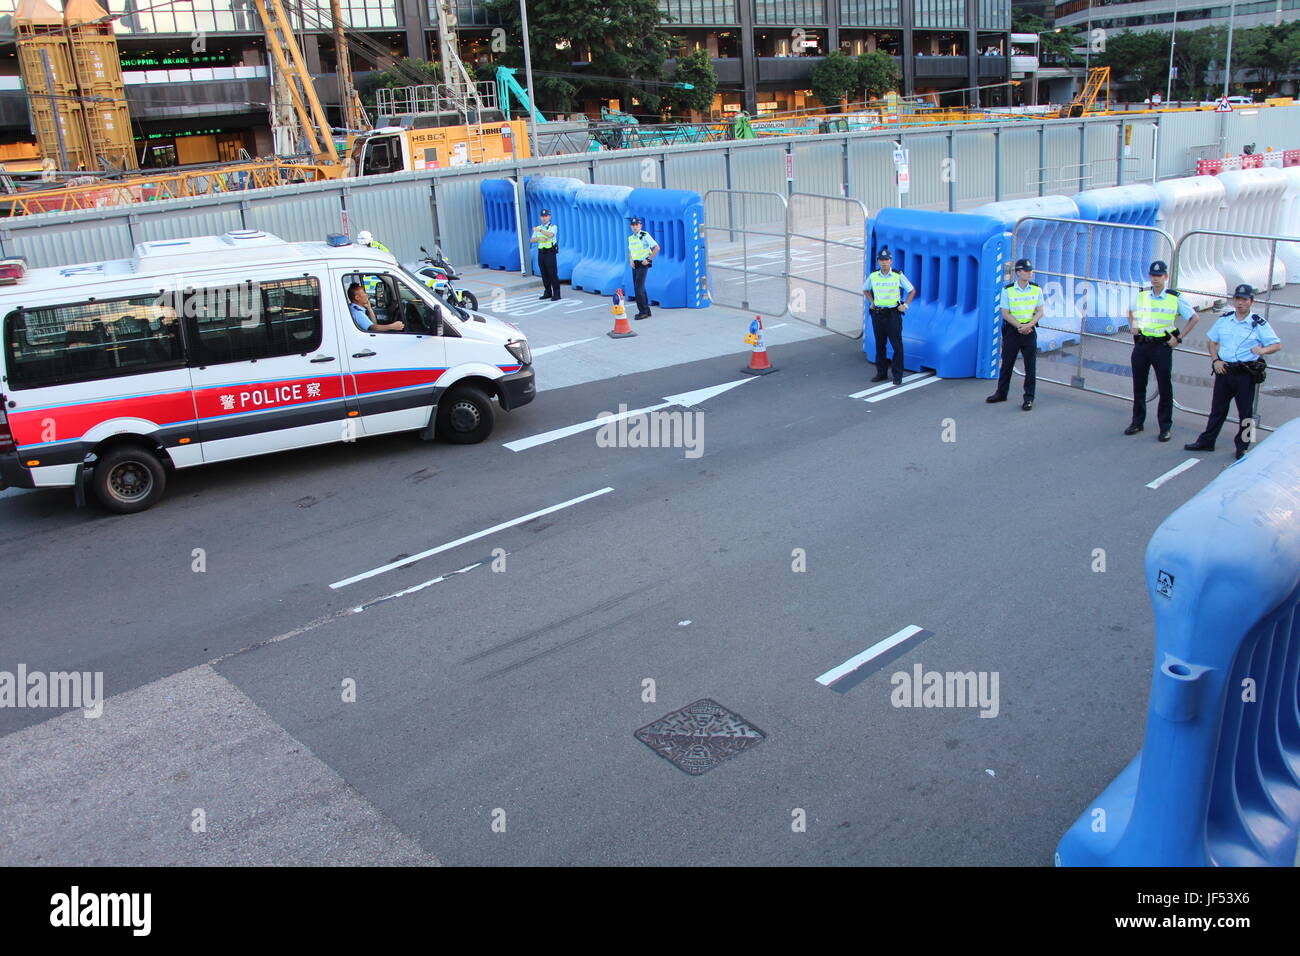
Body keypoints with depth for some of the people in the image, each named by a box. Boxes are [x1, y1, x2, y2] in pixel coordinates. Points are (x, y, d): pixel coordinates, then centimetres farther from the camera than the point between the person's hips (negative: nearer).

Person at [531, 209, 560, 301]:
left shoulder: (553, 227, -2)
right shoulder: (538, 228, 14)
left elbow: (550, 235, -25)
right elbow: (531, 240, 3)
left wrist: (539, 230, -21)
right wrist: (539, 238, -15)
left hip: (550, 253, -6)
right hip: (541, 253, 6)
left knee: (553, 274, -8)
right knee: (544, 274, 9)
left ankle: (556, 294, -5)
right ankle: (548, 293, 17)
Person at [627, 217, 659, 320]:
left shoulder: (645, 236, -10)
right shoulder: (630, 238, 11)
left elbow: (657, 248, -12)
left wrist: (648, 259, -13)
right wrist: (630, 260, 6)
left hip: (643, 265, -7)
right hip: (635, 265, 8)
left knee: (639, 288, -14)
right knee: (640, 288, 10)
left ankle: (643, 311, -10)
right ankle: (646, 311, 17)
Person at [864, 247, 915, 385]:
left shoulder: (898, 276, -6)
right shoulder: (873, 276, 2)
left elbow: (912, 290, 6)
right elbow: (865, 289, 23)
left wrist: (905, 305, -1)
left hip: (893, 314, -3)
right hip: (878, 314, 3)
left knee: (897, 345, -3)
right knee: (879, 345, 9)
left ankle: (897, 375, 3)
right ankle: (881, 373, 20)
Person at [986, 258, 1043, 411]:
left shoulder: (1037, 289, 1)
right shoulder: (1008, 290, -4)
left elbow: (1040, 312, 2)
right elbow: (1005, 313, -5)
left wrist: (1028, 325, -14)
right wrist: (1019, 326, -15)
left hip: (1029, 330, 1)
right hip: (1012, 330, -1)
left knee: (1030, 366, 1)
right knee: (1007, 363, 8)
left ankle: (1029, 398, 8)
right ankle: (1001, 393, 23)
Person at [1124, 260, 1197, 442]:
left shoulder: (1175, 299, -4)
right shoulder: (1142, 296, 6)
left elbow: (1194, 318, 4)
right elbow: (1131, 312, 27)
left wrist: (1179, 338, -1)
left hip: (1162, 346, -3)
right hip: (1141, 345, 4)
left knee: (1165, 388, -1)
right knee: (1139, 386, 11)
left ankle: (1166, 427, 6)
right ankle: (1137, 422, 23)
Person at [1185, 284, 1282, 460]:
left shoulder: (1259, 324, -5)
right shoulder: (1224, 320, 7)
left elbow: (1277, 345, -6)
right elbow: (1212, 341, 17)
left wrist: (1263, 350, -27)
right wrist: (1215, 360, 2)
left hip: (1246, 373, -3)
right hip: (1224, 370, 4)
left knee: (1245, 412, 4)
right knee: (1217, 408, 13)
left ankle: (1242, 446, 16)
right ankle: (1206, 441, 21)